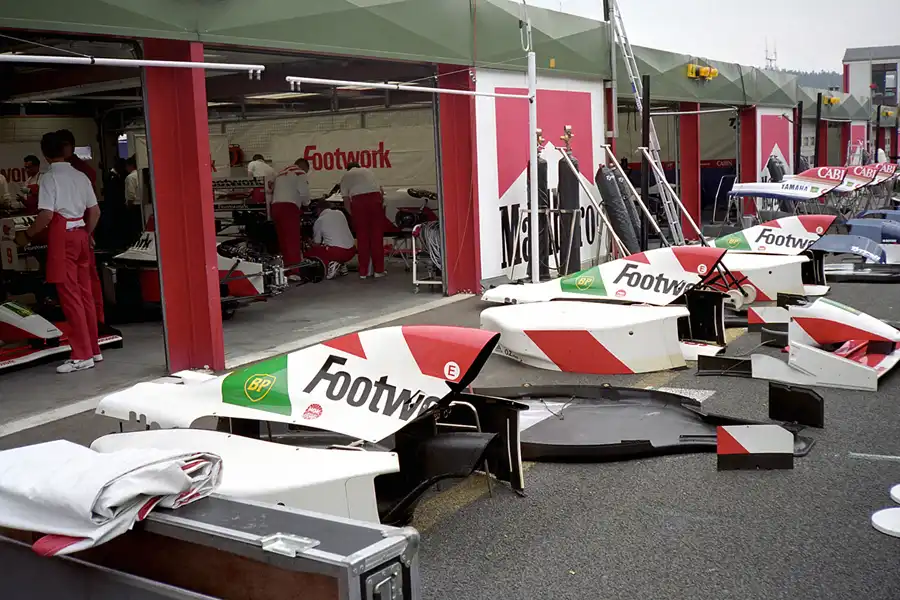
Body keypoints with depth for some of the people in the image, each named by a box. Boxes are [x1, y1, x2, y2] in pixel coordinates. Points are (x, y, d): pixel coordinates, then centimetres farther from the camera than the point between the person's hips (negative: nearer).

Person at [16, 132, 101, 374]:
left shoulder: (49, 178, -8)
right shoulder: (80, 176, 10)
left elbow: (46, 215, -16)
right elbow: (95, 211, 11)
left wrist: (27, 234, -3)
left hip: (61, 237, -6)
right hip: (80, 234, 6)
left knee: (69, 295, -3)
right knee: (85, 293, 12)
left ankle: (82, 355, -2)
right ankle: (93, 349, 17)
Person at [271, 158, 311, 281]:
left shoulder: (281, 173, 28)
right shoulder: (300, 173, 3)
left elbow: (273, 190, 22)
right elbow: (304, 193, -8)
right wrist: (306, 203, 13)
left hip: (275, 206, 8)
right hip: (289, 207, -8)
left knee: (283, 240, 10)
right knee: (293, 240, -10)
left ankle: (287, 269, 13)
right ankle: (293, 272, -17)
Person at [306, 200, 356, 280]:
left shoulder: (319, 221, 1)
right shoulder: (340, 213, 15)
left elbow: (316, 243, 9)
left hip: (336, 251, -6)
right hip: (351, 252, 7)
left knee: (309, 252, 10)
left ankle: (330, 264, -11)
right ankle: (342, 264, 14)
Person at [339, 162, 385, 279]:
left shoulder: (345, 176, 21)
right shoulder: (367, 171, 29)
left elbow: (346, 198, 13)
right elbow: (381, 189, 27)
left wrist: (352, 214, 21)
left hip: (358, 200, -1)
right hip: (375, 198, 1)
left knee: (362, 237, 5)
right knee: (377, 235, 6)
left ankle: (363, 272, 8)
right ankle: (378, 270, 9)